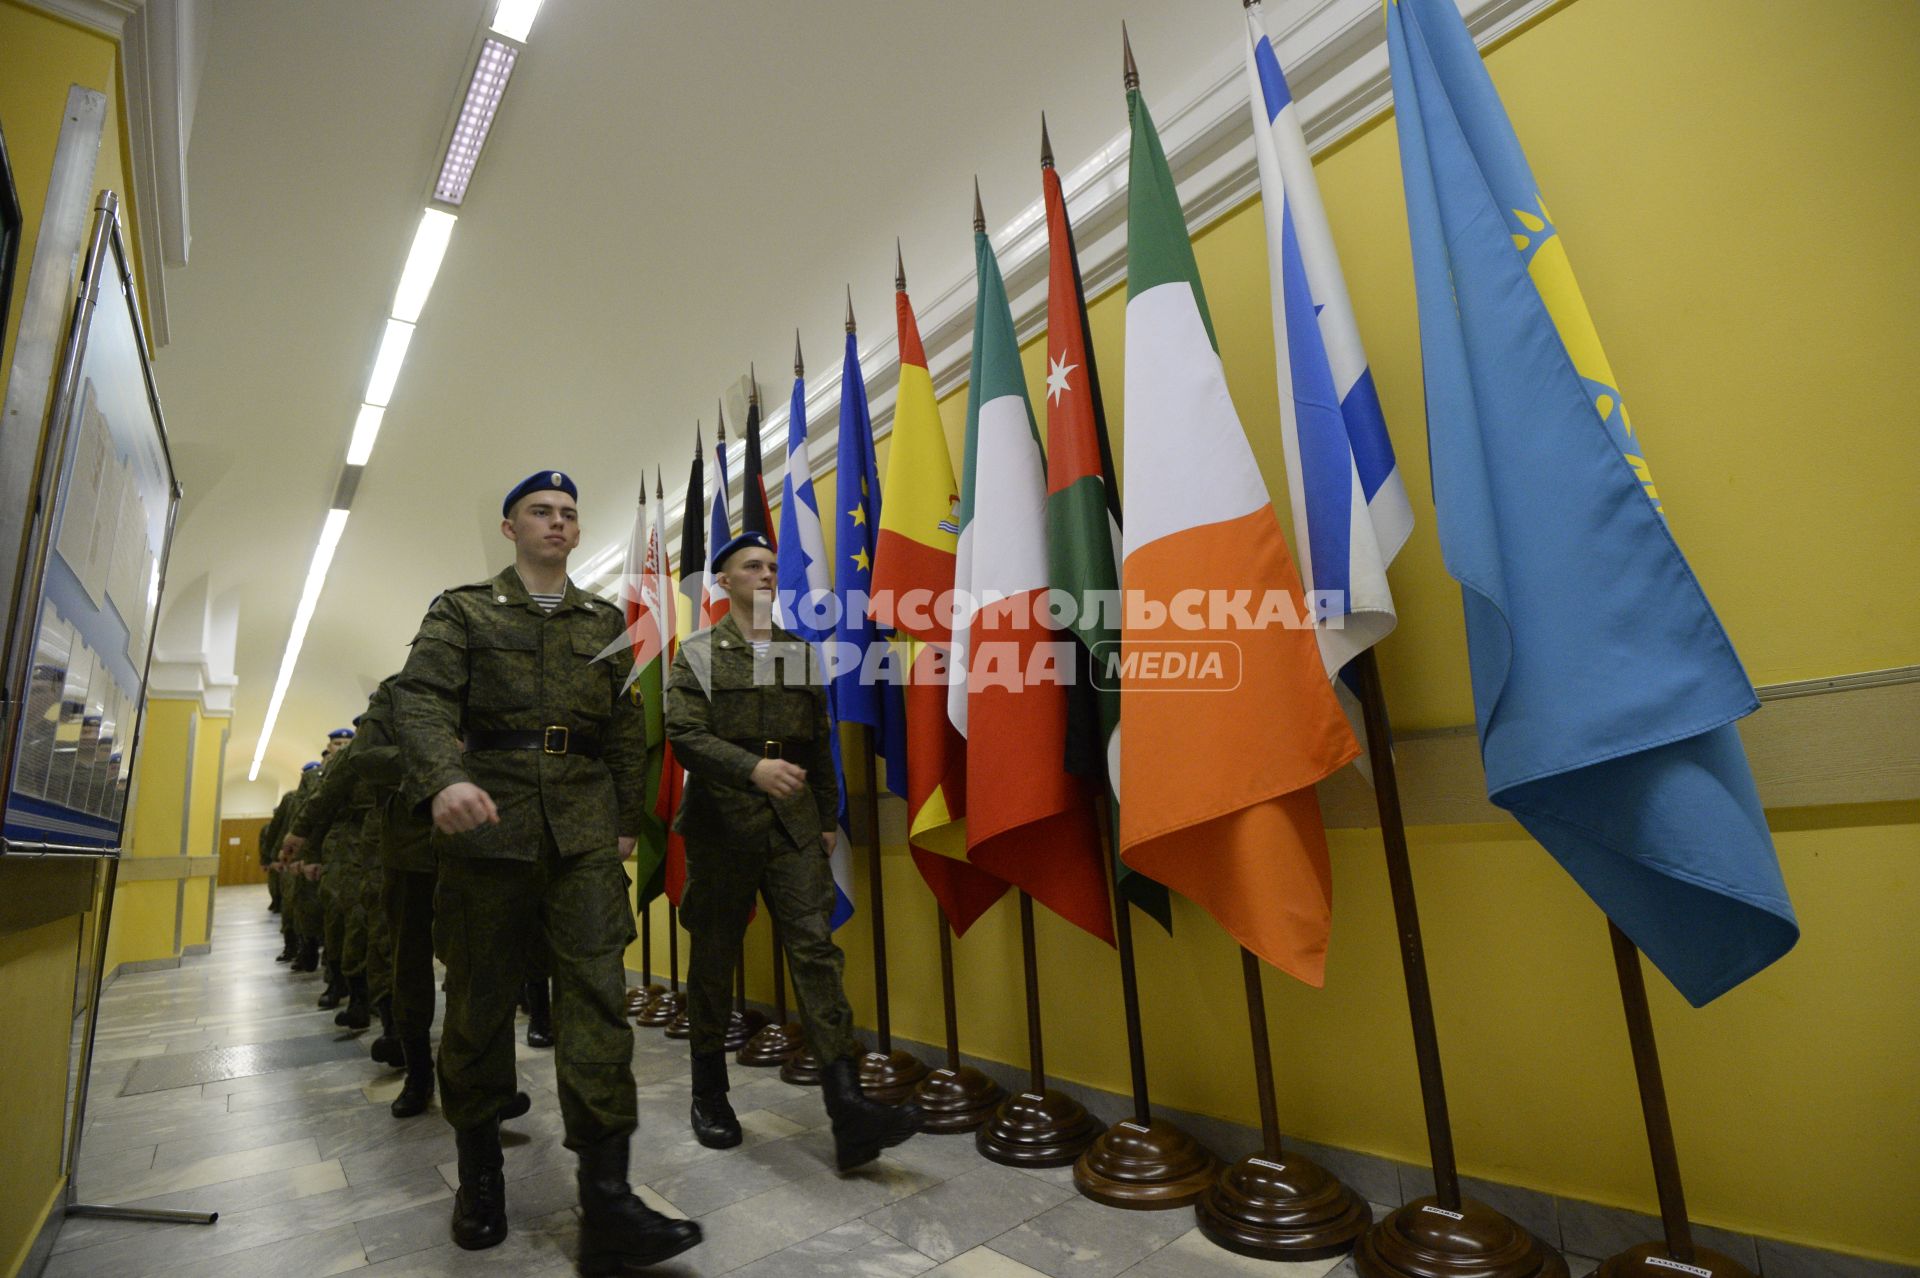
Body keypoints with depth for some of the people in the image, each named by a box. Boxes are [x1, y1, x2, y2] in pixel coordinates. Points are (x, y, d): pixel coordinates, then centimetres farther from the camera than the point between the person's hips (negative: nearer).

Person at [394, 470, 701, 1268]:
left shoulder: (606, 623, 15)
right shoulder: (461, 611, 8)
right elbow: (420, 697, -8)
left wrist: (627, 824, 9)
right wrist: (444, 778, -27)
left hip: (585, 835, 1)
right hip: (487, 827, -1)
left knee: (598, 999, -6)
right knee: (480, 1001, 9)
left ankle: (607, 1207, -2)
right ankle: (479, 1175, 30)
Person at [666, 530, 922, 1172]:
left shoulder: (800, 652, 12)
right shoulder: (697, 653, 2)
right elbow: (684, 735, -11)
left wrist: (828, 818, 10)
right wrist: (753, 767, -26)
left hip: (794, 825, 2)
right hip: (721, 823, -2)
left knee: (816, 949, -7)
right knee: (713, 958, 9)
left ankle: (849, 1113, -8)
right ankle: (709, 1096, 29)